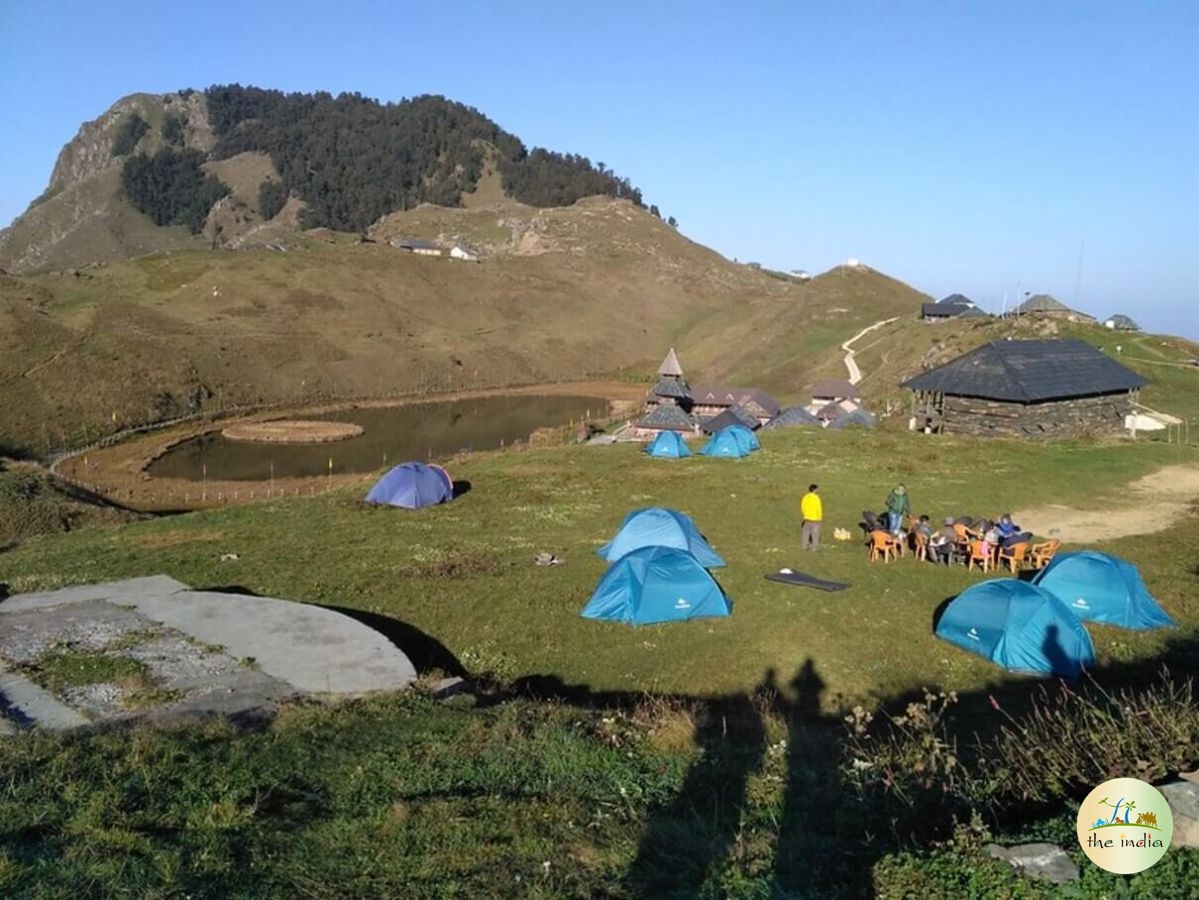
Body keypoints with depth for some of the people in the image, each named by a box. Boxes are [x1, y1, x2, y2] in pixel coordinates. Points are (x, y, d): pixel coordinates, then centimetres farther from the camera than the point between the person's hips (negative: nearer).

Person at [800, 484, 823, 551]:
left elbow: (802, 507, 6)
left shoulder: (805, 497, 1)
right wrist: (820, 517, -2)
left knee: (806, 532, 11)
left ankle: (806, 546, 14)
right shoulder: (816, 497, -14)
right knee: (815, 532, 1)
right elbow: (819, 508, -12)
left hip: (807, 518, 5)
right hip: (815, 518, -5)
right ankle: (815, 547, 1)